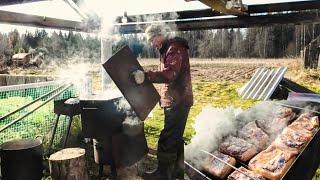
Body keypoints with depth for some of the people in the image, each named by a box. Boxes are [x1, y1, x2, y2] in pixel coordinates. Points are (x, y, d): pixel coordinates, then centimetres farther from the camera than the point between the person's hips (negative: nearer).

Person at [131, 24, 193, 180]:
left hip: (177, 102, -11)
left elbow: (170, 73, -29)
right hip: (175, 101, 11)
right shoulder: (167, 50, 19)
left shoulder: (175, 48, -14)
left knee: (167, 139, -6)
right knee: (176, 137, 17)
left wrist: (146, 76, -35)